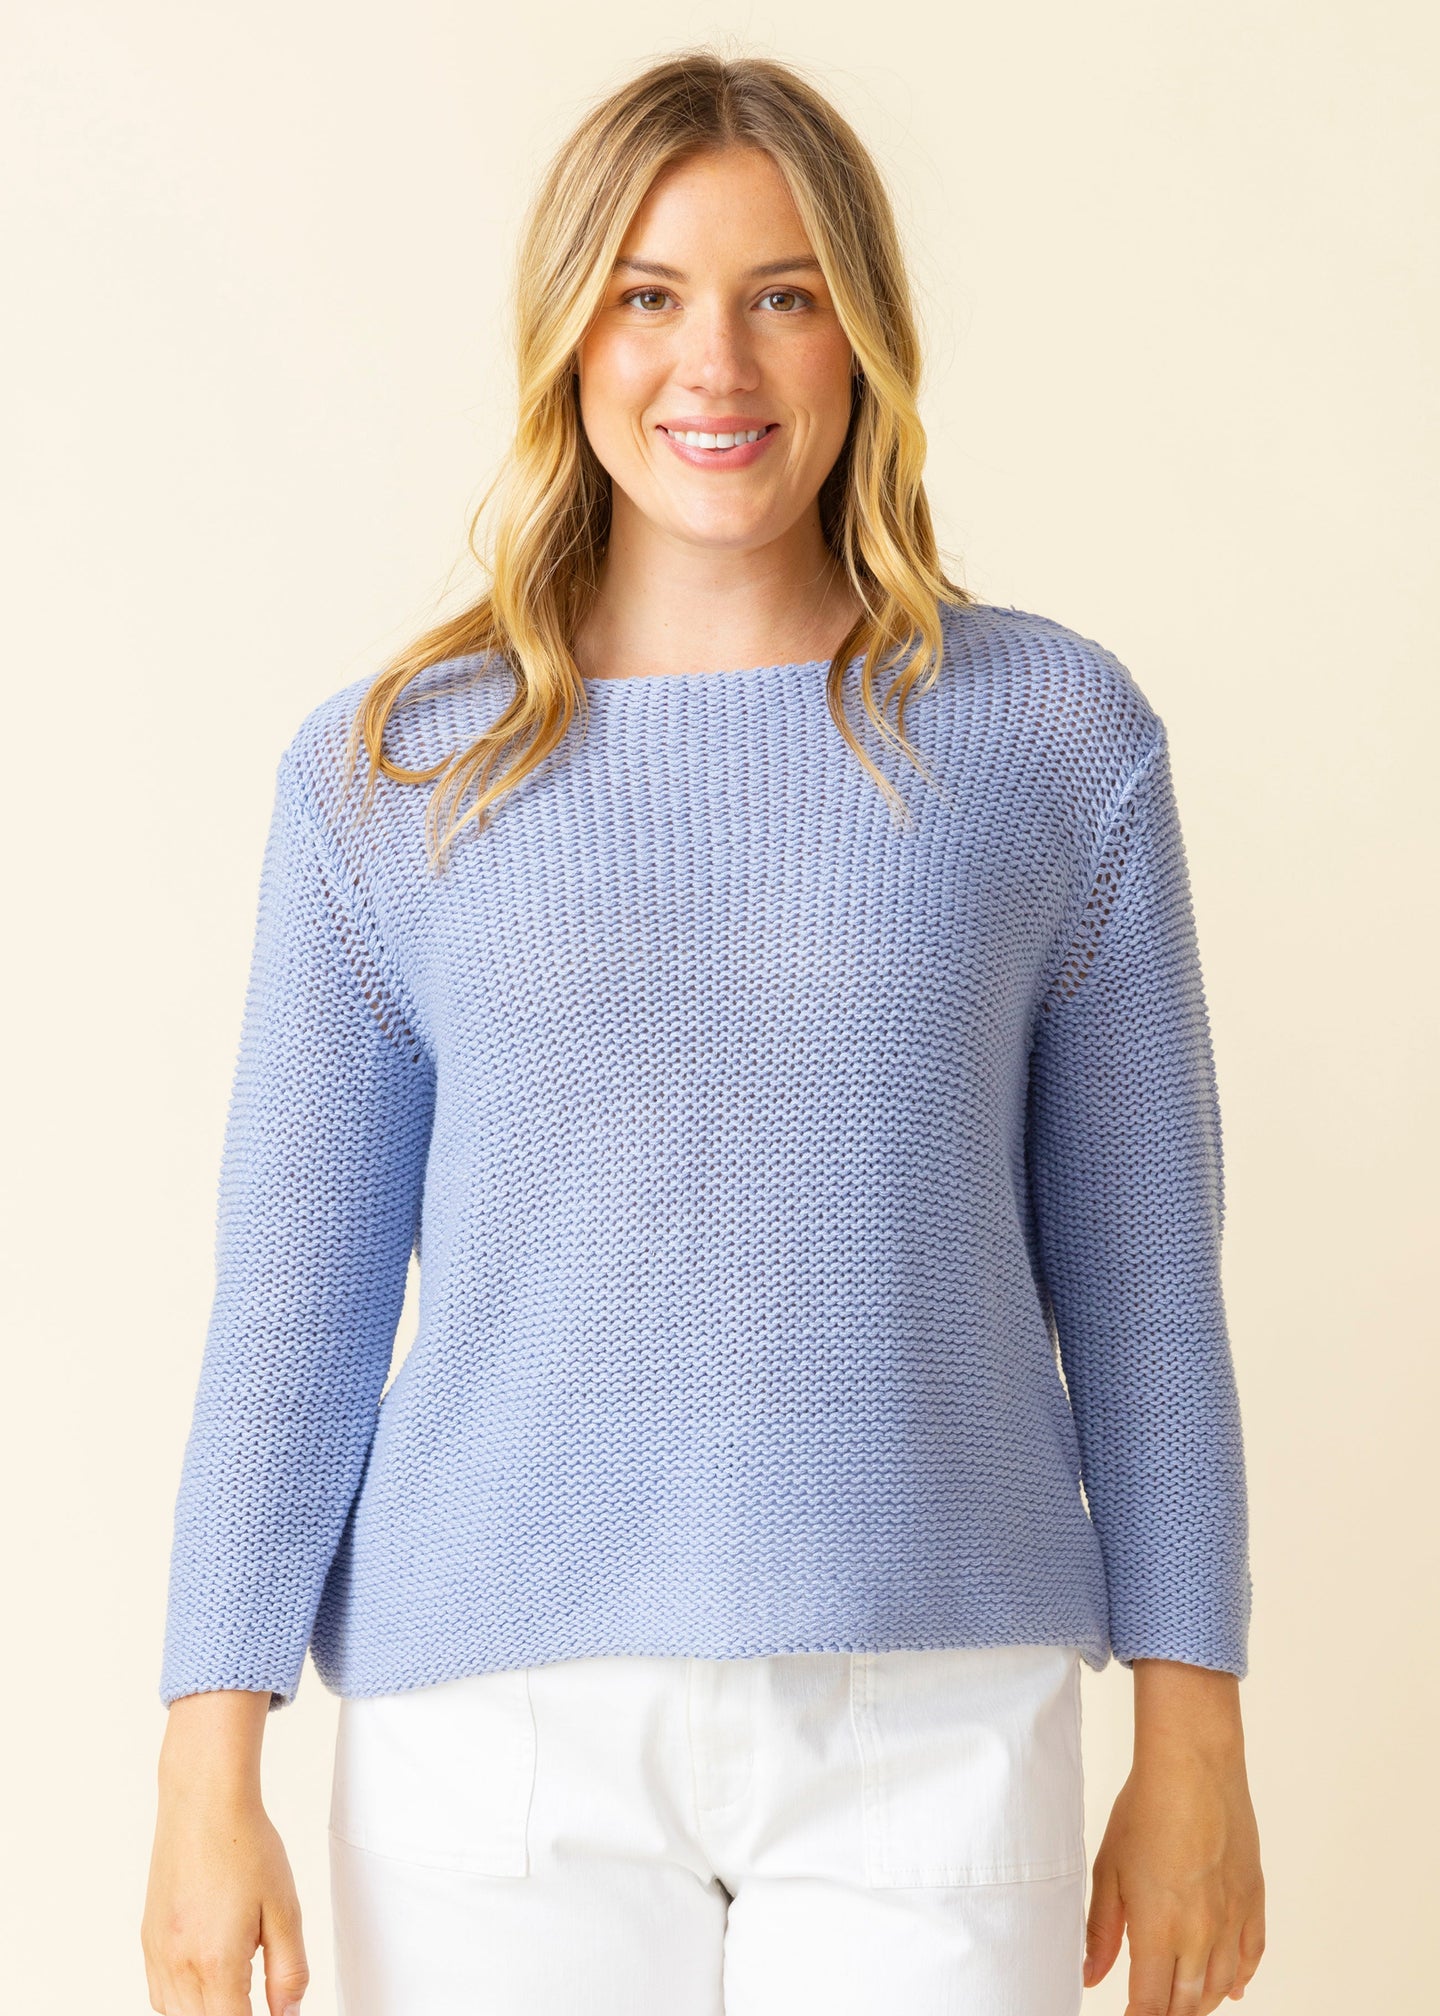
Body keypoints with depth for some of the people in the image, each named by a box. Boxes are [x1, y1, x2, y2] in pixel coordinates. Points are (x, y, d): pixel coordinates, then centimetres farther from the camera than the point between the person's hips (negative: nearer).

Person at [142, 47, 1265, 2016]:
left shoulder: (1057, 739, 1)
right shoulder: (391, 771, 2)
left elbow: (1139, 1268, 4)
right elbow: (295, 1293, 2)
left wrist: (1193, 1746, 4)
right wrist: (210, 1776, -1)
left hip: (930, 1727, 0)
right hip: (503, 1726, 0)